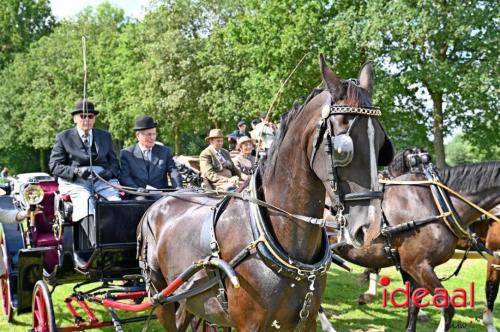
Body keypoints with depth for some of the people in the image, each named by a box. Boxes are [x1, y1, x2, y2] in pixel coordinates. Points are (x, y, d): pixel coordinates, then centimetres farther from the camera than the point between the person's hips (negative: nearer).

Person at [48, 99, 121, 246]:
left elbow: (114, 162, 21)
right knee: (84, 201, -34)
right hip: (74, 181, -3)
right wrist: (77, 171, -14)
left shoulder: (105, 136, 23)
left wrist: (109, 172, -5)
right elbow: (54, 166, 4)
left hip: (103, 178, 3)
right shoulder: (63, 137, 13)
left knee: (116, 200, -29)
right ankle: (96, 243, -48)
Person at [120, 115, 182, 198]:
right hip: (138, 196, -2)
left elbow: (173, 171, 2)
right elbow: (124, 177, -3)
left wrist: (179, 189, -18)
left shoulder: (165, 151, 15)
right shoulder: (126, 153, 8)